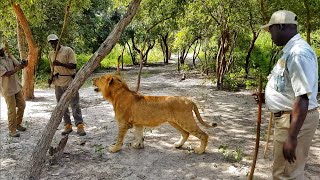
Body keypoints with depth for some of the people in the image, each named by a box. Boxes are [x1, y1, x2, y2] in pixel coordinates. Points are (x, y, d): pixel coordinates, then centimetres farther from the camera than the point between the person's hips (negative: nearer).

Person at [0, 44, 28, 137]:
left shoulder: (9, 56, 4)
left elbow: (18, 65, 1)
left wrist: (23, 64, -21)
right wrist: (17, 68, -35)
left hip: (17, 86, 7)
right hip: (8, 89, -7)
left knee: (22, 105, 14)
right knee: (12, 110, -1)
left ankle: (18, 124, 32)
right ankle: (12, 130, 11)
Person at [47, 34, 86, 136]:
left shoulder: (68, 50, -6)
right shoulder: (51, 54, 12)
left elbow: (74, 66, -12)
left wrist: (60, 63, -23)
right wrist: (52, 78, 5)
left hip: (69, 81, -6)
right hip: (58, 82, 6)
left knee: (74, 104, -5)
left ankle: (80, 126, -2)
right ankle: (67, 126, 18)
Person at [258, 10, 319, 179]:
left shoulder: (298, 53, -22)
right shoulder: (291, 51, 12)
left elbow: (303, 97, -28)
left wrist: (292, 137, -28)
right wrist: (267, 96, 19)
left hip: (296, 120, -10)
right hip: (287, 117, 11)